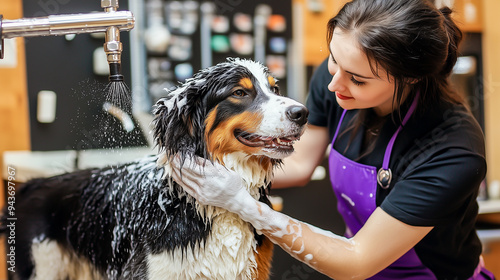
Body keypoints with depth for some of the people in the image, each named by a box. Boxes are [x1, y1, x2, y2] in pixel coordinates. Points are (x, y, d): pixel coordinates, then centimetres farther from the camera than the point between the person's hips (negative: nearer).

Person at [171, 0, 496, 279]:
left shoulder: (452, 154, -32)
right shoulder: (332, 79, -15)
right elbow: (299, 165, 2)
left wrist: (241, 202, -30)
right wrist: (226, 170, -14)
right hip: (365, 252, 5)